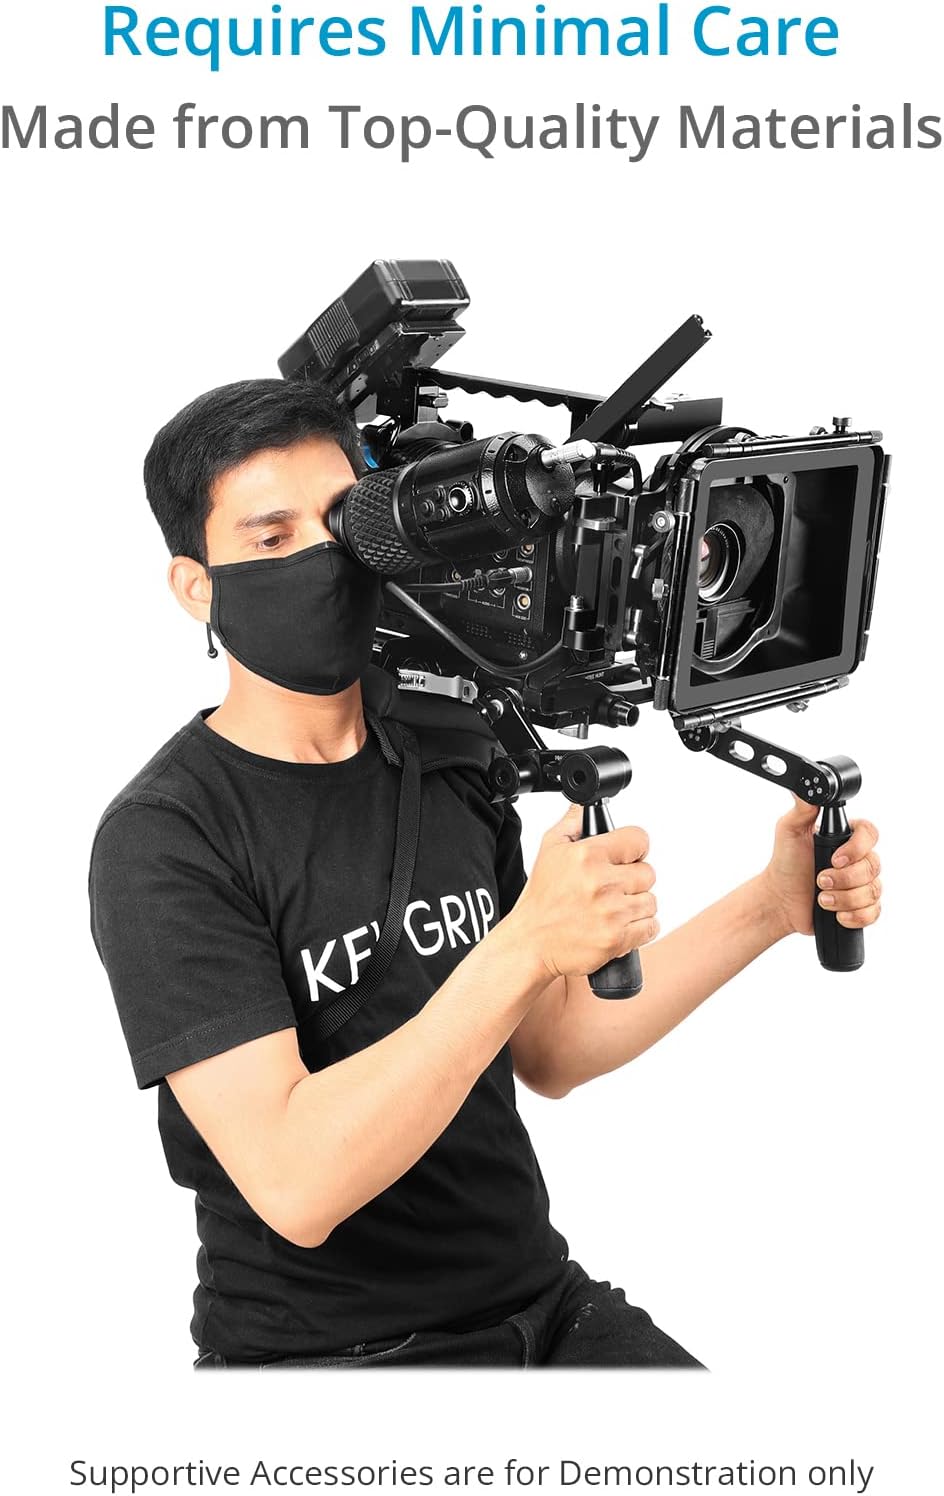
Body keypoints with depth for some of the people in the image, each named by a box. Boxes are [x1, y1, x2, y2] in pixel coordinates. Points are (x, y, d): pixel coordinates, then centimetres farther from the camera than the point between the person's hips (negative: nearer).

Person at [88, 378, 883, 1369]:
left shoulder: (450, 763, 7)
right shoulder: (164, 840, -14)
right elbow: (295, 1185, -23)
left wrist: (774, 903, 6)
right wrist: (526, 946, -29)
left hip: (544, 1301, 5)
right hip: (322, 1346, -4)